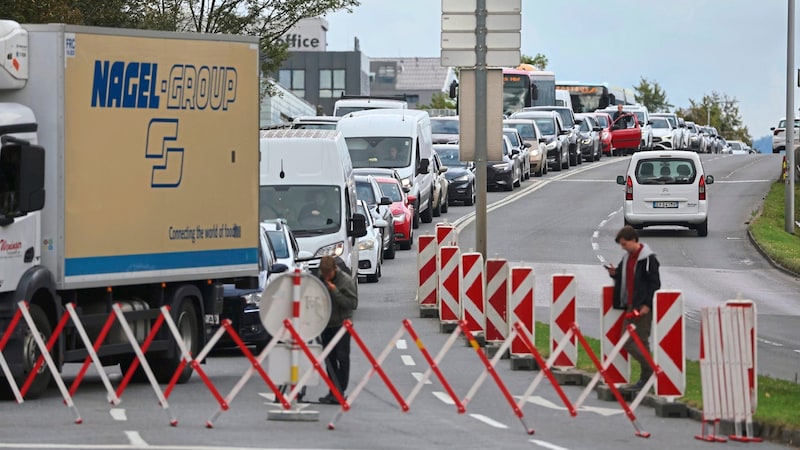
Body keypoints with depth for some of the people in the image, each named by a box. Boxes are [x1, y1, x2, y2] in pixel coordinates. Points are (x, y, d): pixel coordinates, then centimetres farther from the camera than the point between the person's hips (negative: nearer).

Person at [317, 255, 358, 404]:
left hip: (342, 324, -5)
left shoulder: (346, 281, -11)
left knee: (342, 357, -6)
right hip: (326, 324, 5)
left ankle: (340, 391, -3)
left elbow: (353, 303, -16)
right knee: (329, 358, 7)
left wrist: (335, 292, -22)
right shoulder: (320, 280, 4)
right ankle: (333, 391, 13)